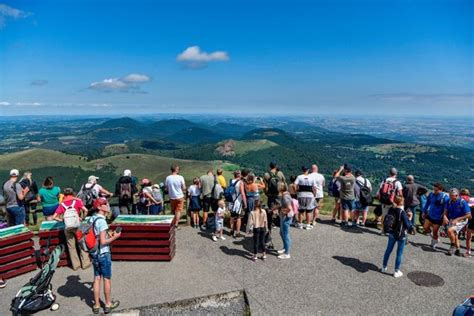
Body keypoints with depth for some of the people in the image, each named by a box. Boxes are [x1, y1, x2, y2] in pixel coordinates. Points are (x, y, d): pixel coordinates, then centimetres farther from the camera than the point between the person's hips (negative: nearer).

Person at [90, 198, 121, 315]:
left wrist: (107, 234, 13)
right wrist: (114, 237, -10)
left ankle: (96, 305, 23)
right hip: (103, 254, -7)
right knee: (107, 279, 7)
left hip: (94, 253, 8)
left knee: (97, 279, 14)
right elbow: (103, 241, -23)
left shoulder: (91, 219, 4)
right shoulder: (101, 221, -22)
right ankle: (108, 304, 19)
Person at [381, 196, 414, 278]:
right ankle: (397, 271, 15)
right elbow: (408, 226, -17)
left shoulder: (391, 210, -5)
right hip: (401, 235, -5)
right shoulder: (402, 212, -21)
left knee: (388, 250, 17)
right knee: (399, 253, 8)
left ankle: (384, 267, 29)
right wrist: (409, 218, -4)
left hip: (391, 234, 5)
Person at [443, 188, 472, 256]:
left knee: (450, 230, -28)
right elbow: (445, 212, 0)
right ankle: (457, 250, 39)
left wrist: (457, 219, -26)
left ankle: (453, 246, -6)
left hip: (461, 221, -6)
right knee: (454, 235, 19)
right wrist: (445, 217, -22)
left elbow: (468, 215, -20)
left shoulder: (463, 202, -22)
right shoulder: (449, 202, -7)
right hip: (451, 220, 6)